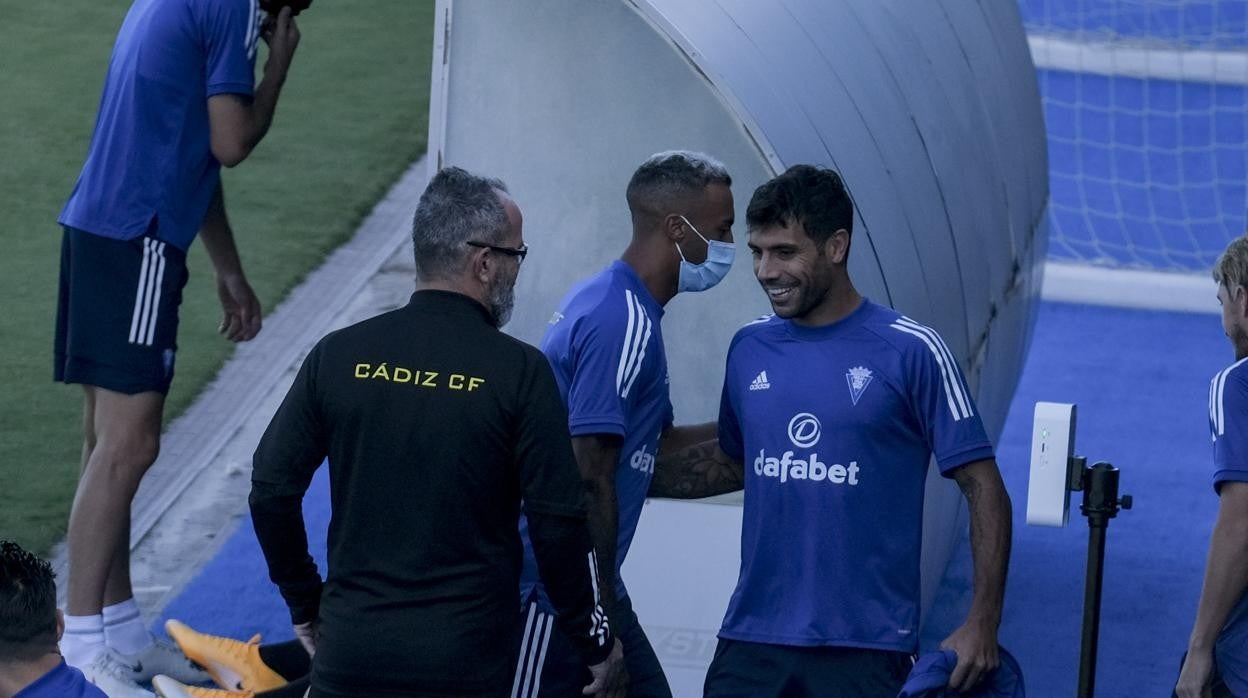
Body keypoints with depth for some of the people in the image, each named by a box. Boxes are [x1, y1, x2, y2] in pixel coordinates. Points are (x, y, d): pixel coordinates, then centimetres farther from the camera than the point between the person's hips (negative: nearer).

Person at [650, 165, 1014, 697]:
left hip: (864, 650, -4)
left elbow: (983, 487, -5)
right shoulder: (749, 349, 8)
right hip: (751, 641, 4)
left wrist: (983, 623, -11)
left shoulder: (910, 351, -6)